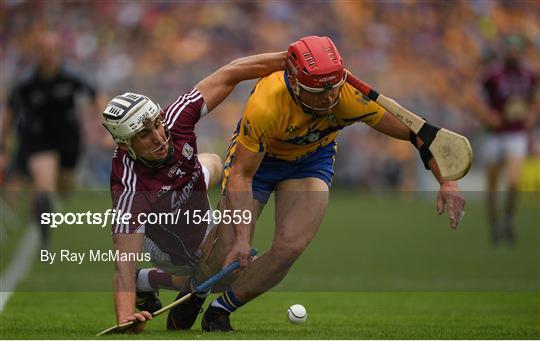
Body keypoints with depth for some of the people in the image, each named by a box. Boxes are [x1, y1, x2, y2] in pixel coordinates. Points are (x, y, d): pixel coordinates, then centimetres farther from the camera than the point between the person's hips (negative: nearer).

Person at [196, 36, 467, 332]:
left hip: (312, 160, 2)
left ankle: (221, 307, 4)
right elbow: (242, 174, -31)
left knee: (289, 248, -20)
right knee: (229, 254, -12)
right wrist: (242, 237, -39)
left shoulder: (353, 96, -34)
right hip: (256, 155, -2)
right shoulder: (266, 105, -39)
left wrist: (447, 182, -33)